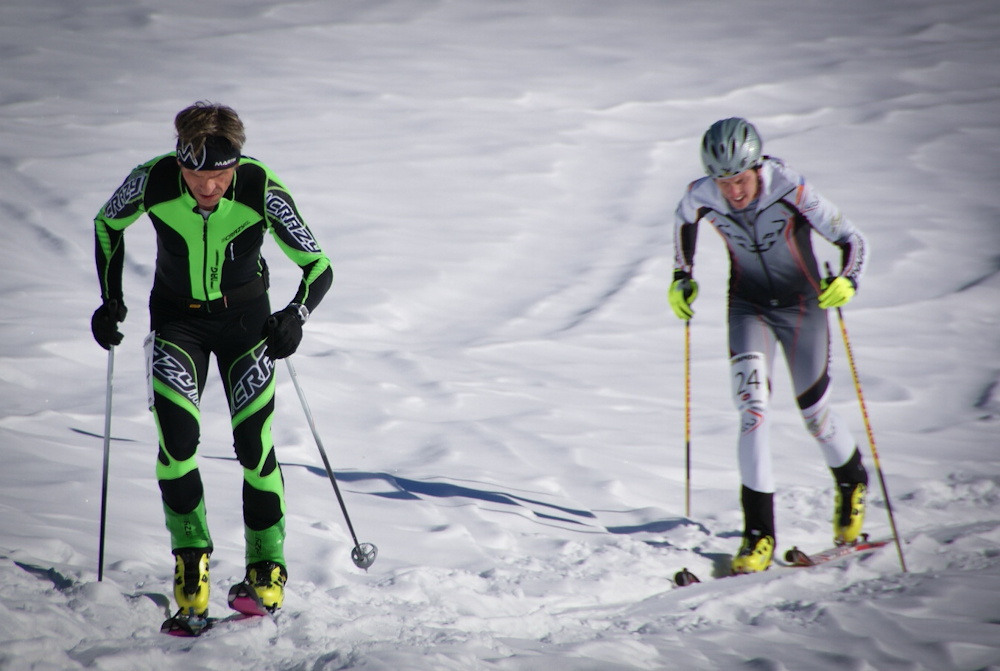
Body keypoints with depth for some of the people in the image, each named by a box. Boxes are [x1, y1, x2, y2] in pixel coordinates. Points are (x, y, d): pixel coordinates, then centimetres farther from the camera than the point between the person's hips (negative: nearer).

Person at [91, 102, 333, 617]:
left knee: (254, 445, -6)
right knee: (177, 437, -17)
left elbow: (319, 267, -16)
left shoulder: (262, 191, -25)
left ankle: (266, 563, 13)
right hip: (177, 317, 1)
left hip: (244, 317, -1)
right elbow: (108, 223, 1)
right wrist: (111, 299, -6)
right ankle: (190, 553, 3)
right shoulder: (152, 182, -23)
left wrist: (295, 315, -34)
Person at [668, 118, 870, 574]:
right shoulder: (702, 196, -17)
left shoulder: (792, 191, -27)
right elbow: (684, 220, 9)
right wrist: (682, 275, 3)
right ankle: (759, 530, -16)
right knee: (751, 407, -18)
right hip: (749, 307, 2)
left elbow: (851, 239, -19)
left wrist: (847, 281, -37)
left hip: (802, 305, -2)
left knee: (815, 415, 10)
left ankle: (852, 482, 43)